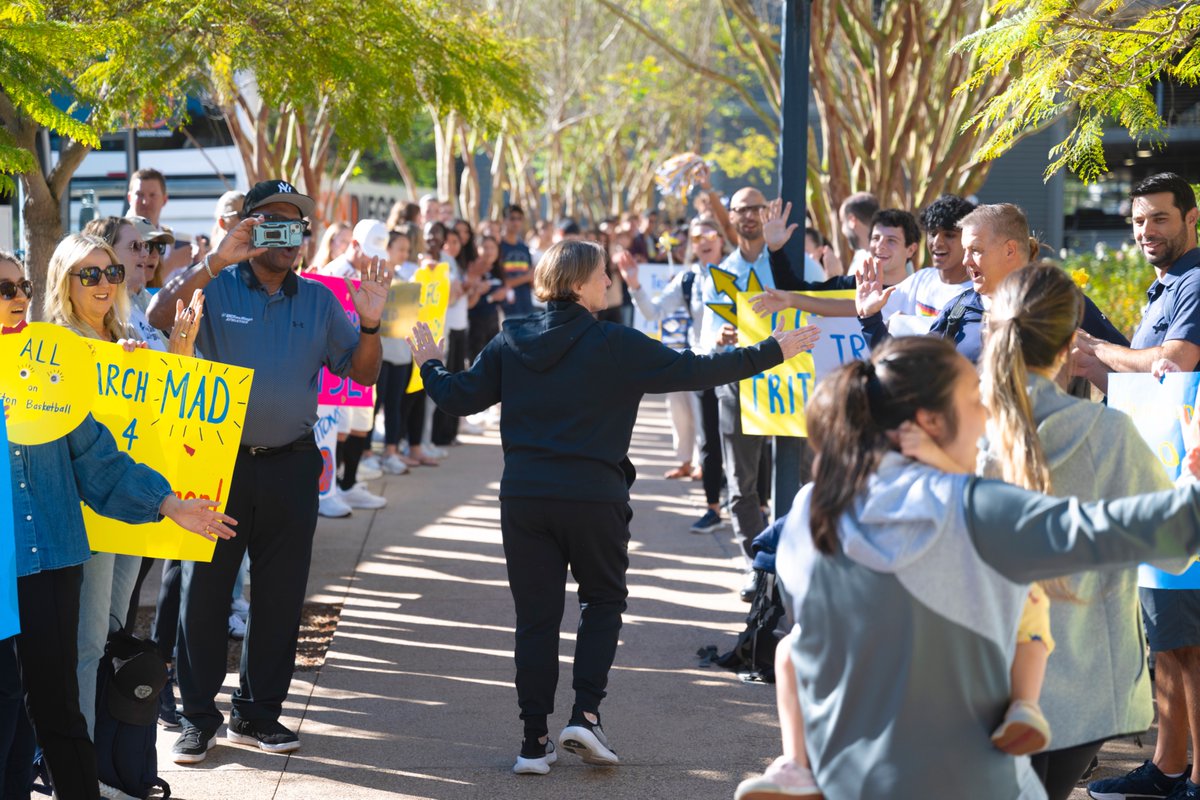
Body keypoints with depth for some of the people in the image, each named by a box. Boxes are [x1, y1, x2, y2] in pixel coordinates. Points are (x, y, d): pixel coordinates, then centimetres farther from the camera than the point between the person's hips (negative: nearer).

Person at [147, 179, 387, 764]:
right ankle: (198, 716, 10)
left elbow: (362, 374, 7)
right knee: (204, 588, 0)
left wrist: (370, 323, -11)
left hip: (290, 466, 3)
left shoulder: (318, 300, 10)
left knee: (280, 593, 8)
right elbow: (156, 318, -20)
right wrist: (215, 263, -26)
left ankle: (258, 713, 20)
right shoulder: (215, 287, -1)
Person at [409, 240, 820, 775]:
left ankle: (534, 740, 8)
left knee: (535, 615, 8)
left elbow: (458, 399, 7)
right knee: (603, 600, 17)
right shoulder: (615, 345, -7)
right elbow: (692, 371, -8)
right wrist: (771, 353, -1)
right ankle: (585, 713, 3)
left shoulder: (511, 342, 4)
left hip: (523, 496, 3)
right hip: (593, 497, -3)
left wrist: (429, 364, 28)